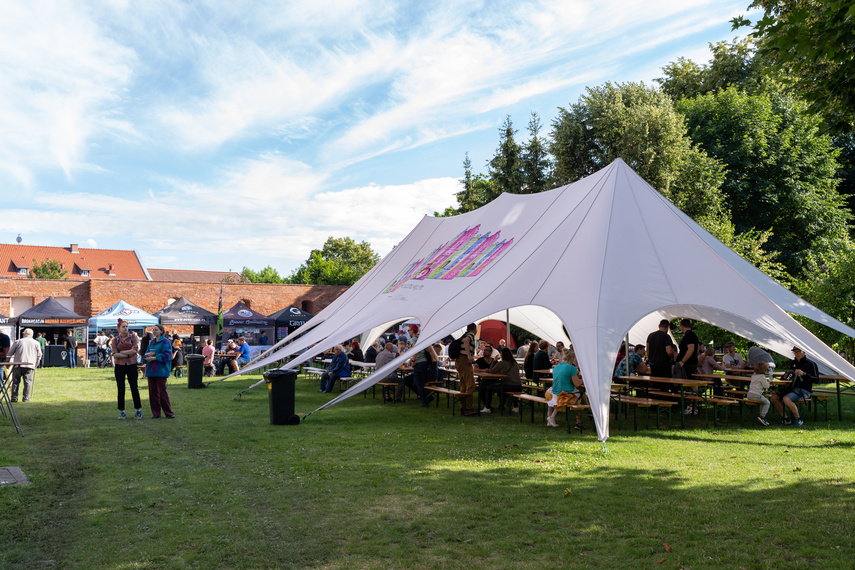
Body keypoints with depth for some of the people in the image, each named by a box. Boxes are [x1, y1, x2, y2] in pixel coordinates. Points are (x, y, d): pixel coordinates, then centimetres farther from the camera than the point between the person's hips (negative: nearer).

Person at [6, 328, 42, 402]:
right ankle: (26, 398, 0)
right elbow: (39, 355, 12)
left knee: (15, 381, 9)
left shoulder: (18, 341, 9)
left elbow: (9, 353, 12)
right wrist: (35, 364, 22)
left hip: (18, 365, 0)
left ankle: (14, 397, 8)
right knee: (28, 381, 2)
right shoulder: (36, 343, 10)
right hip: (30, 365, 0)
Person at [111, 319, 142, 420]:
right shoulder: (115, 340, 4)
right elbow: (114, 354, -8)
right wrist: (128, 354, -14)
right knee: (121, 389, 3)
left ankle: (138, 410, 10)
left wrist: (121, 352, -10)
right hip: (119, 366, 1)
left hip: (131, 365, -1)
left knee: (134, 388, 1)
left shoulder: (133, 336, 2)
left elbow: (135, 350, -12)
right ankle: (122, 411, 12)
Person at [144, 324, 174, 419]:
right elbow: (146, 354, 18)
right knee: (153, 392, 6)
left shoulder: (165, 342, -4)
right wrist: (149, 354, -5)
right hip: (151, 371, 7)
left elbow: (166, 356, -12)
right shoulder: (152, 342, 17)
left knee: (162, 391, -6)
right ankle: (155, 413, 13)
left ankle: (168, 413, 2)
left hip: (161, 371, -6)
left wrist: (154, 358, -14)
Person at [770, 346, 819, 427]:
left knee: (786, 399, -32)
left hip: (803, 390, -7)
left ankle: (798, 419, -14)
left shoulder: (811, 364, -3)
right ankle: (785, 418, -4)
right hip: (791, 388, 7)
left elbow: (816, 379, -13)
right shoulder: (793, 363, 18)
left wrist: (804, 374, -22)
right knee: (774, 397, -11)